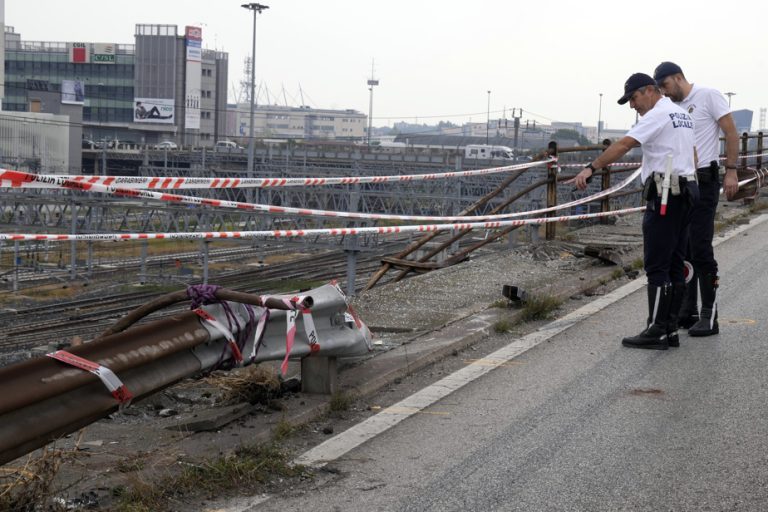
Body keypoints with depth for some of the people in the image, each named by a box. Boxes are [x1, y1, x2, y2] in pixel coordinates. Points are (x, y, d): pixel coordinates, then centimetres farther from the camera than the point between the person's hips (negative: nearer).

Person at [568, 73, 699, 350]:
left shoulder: (658, 115, -11)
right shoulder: (683, 115, 19)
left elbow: (623, 145, -20)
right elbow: (693, 154, 25)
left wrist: (591, 168, -23)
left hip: (664, 196, -10)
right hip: (684, 193, 10)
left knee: (657, 266, -7)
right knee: (674, 265, 10)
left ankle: (656, 332, -6)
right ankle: (671, 330, 12)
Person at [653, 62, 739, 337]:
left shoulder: (708, 96, -6)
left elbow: (731, 133, -9)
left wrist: (731, 171, -16)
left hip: (703, 182, -8)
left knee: (700, 249, -10)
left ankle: (709, 316, -5)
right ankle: (687, 311, 18)